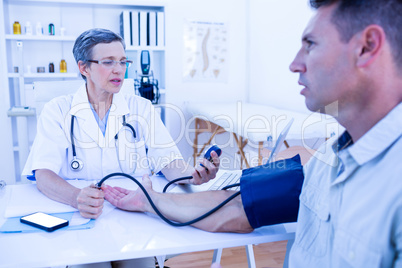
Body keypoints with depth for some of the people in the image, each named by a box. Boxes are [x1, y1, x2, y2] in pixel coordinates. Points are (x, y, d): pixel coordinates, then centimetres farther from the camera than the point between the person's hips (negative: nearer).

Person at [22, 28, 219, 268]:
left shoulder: (141, 108, 6)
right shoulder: (58, 111, 0)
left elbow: (168, 161, -2)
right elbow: (44, 175, -12)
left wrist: (192, 174, -26)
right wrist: (76, 198, -34)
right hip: (81, 219, -1)